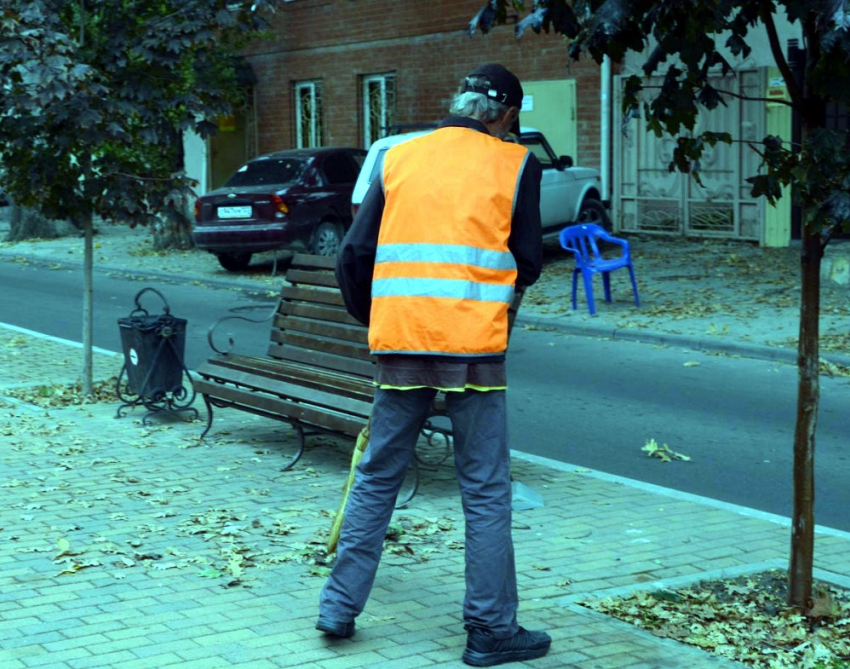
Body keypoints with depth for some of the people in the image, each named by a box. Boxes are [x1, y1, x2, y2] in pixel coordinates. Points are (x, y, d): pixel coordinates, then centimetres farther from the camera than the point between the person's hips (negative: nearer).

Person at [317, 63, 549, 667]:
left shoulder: (399, 158, 9)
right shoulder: (515, 165, 1)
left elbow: (355, 254, 7)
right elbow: (529, 263, 1)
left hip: (399, 341, 3)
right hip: (473, 344, -3)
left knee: (377, 478, 15)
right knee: (485, 492, 5)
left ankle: (340, 607, 20)